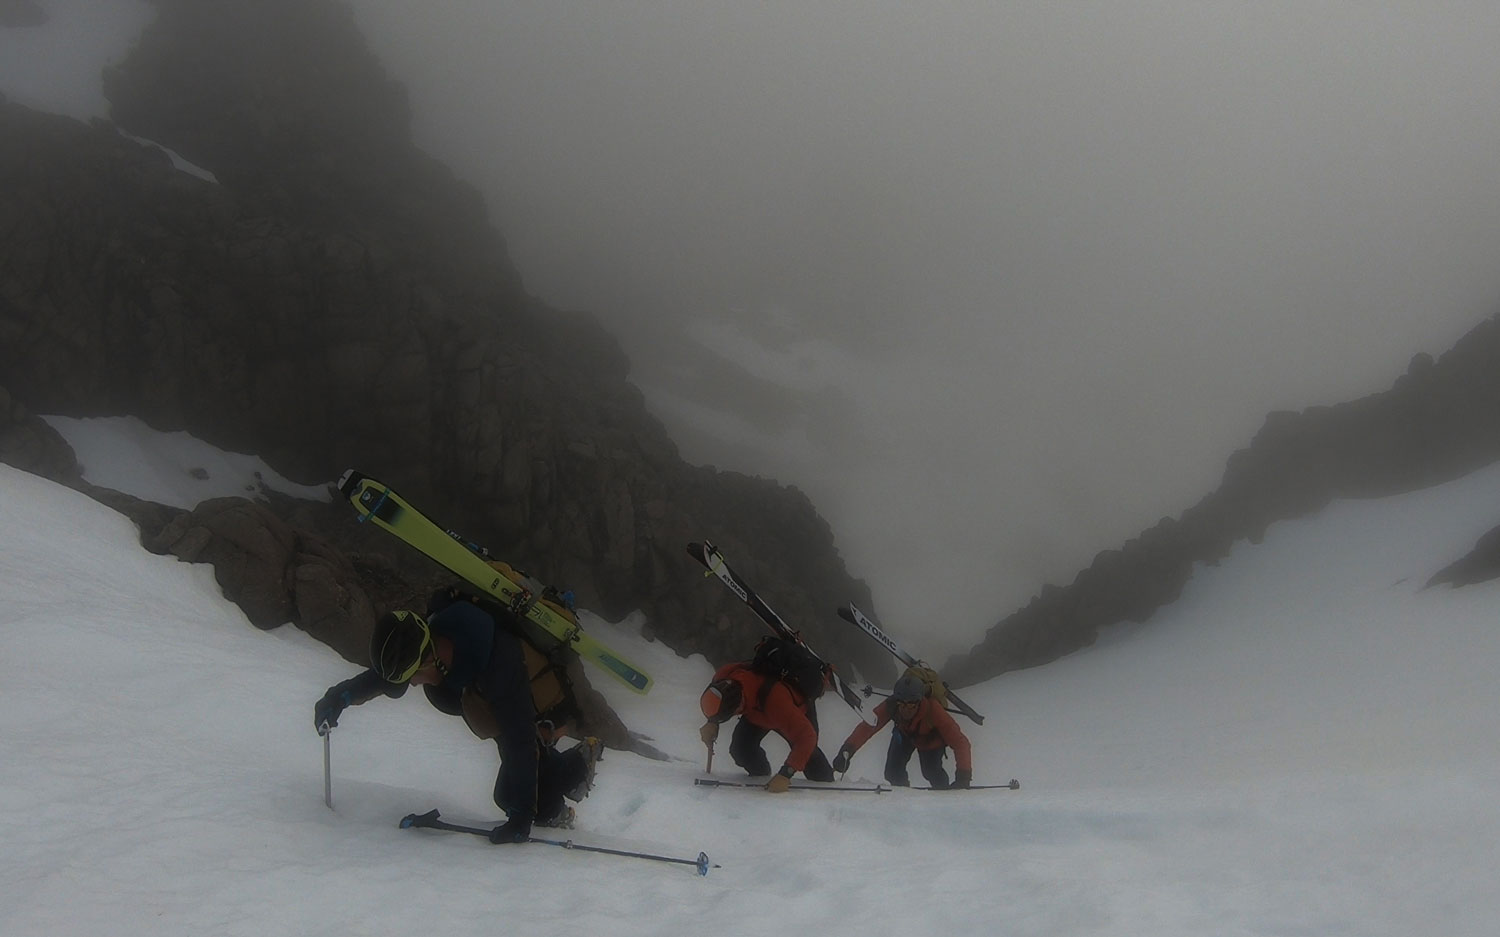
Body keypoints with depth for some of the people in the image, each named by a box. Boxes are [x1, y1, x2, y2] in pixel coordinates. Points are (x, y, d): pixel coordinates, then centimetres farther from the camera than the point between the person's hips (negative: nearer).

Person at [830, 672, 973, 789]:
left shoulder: (933, 710, -44)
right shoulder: (891, 706, -38)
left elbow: (959, 741, -43)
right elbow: (867, 727, -39)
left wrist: (963, 776, -52)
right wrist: (846, 751, -54)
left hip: (931, 740, -2)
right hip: (904, 733, 2)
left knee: (931, 772, -17)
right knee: (893, 774, -6)